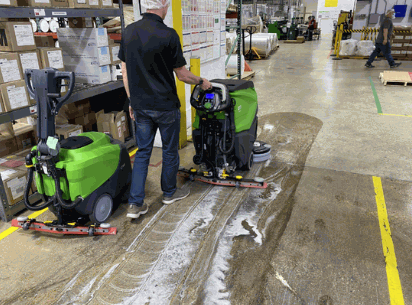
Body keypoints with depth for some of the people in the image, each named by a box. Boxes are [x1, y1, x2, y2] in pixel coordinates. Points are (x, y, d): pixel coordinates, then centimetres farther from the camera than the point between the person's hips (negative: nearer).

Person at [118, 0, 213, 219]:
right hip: (165, 106, -5)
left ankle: (135, 204, 11)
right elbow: (182, 75, -10)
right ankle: (169, 193, 32)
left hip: (140, 106, 5)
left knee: (142, 152, 12)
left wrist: (132, 101, 15)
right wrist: (201, 82, 9)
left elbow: (125, 71, 6)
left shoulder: (129, 31, 2)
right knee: (170, 150, 14)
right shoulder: (168, 35, -16)